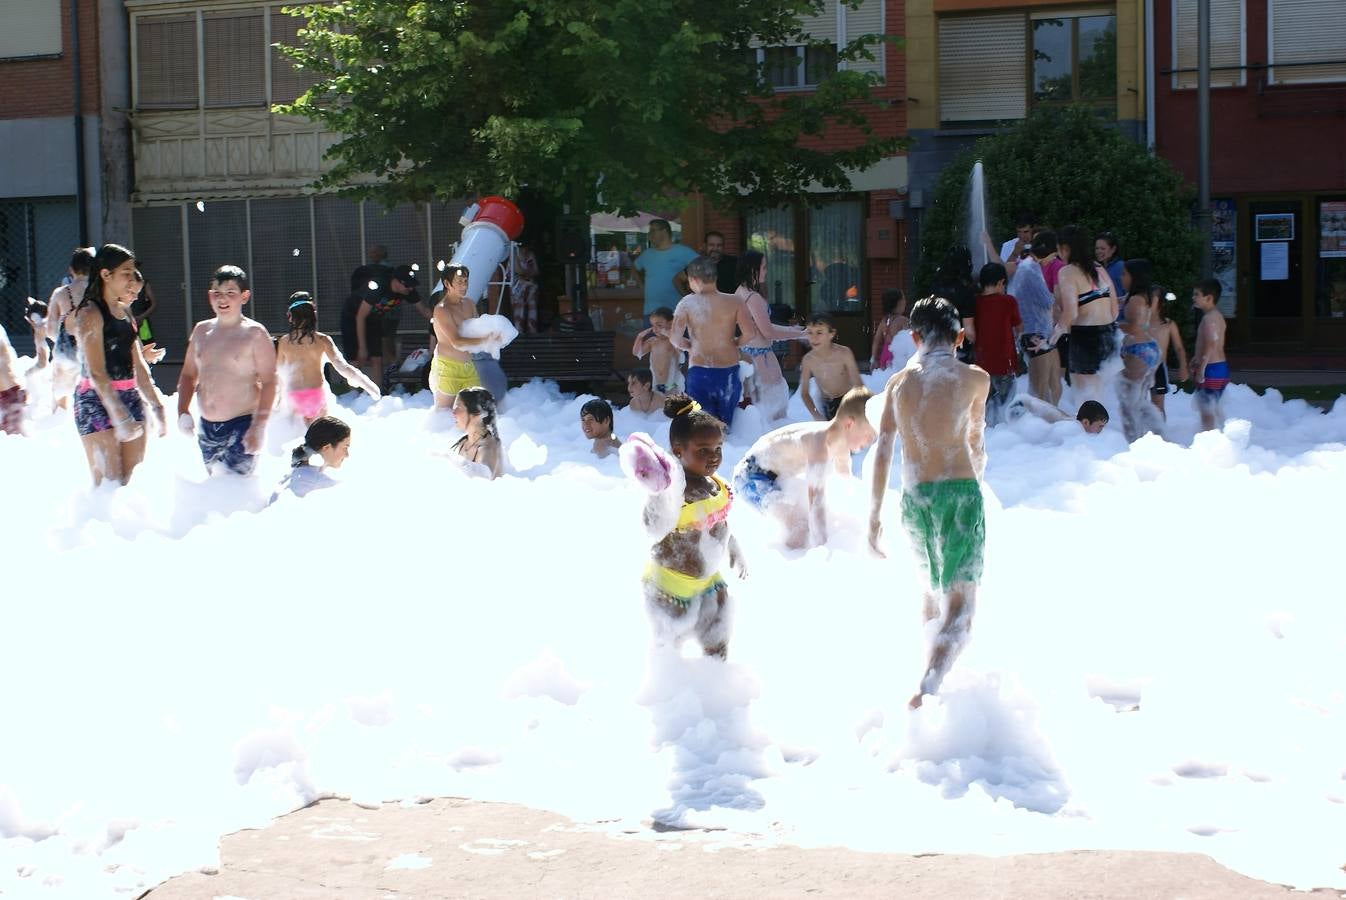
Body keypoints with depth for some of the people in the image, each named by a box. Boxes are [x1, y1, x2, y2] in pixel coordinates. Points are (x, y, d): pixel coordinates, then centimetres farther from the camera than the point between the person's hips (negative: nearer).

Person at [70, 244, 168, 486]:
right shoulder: (90, 314, -10)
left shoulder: (125, 311, 15)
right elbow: (96, 373, -18)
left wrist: (157, 405, 13)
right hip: (97, 402, -8)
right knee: (108, 484, -11)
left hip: (130, 399, 8)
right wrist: (120, 417, -25)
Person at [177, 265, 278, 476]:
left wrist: (259, 427, -17)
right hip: (206, 427, 6)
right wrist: (183, 411, 4)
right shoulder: (201, 331, 11)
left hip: (241, 425, -6)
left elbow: (268, 383, -10)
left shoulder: (254, 334, -6)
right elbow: (188, 375, 18)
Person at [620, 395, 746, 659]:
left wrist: (735, 552, 27)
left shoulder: (717, 485, -3)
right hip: (671, 588, -8)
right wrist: (662, 493, -59)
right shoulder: (676, 489, -29)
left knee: (718, 651, 19)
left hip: (710, 582, 8)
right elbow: (655, 530, -44)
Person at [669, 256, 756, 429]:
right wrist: (733, 343, 11)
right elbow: (750, 333, -8)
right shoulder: (734, 302, -2)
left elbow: (675, 338, -10)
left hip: (699, 373, -2)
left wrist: (690, 346, 9)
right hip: (729, 372, 2)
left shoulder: (687, 303, -5)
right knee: (725, 423, 15)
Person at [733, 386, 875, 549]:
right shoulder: (820, 444, -35)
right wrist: (822, 549, -41)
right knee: (800, 525, -24)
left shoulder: (841, 443, -4)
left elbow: (846, 480, 16)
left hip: (777, 473, 10)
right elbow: (816, 500, -40)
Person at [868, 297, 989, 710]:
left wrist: (874, 514, 3)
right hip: (958, 491, -4)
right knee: (959, 606, -11)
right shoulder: (974, 378, 5)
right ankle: (926, 690, -31)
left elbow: (883, 449, 2)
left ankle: (932, 673, 37)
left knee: (934, 587, 28)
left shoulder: (898, 382, 10)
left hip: (913, 498, 4)